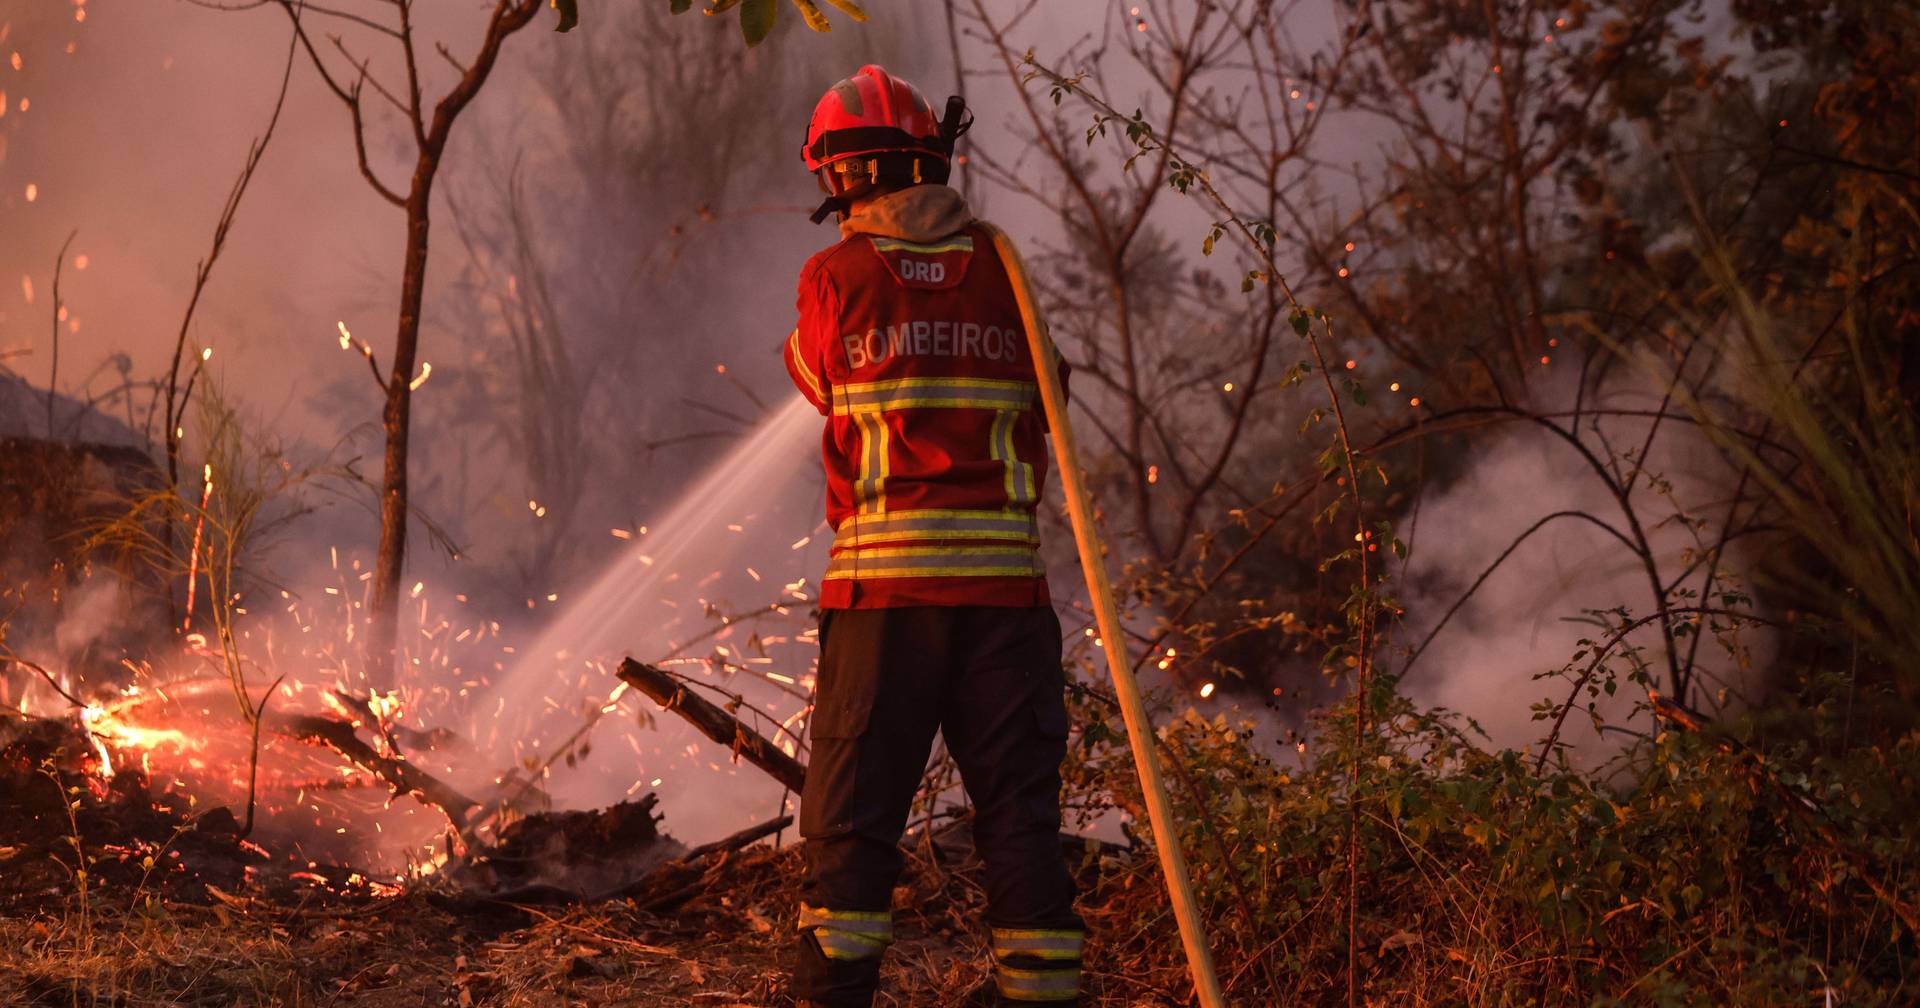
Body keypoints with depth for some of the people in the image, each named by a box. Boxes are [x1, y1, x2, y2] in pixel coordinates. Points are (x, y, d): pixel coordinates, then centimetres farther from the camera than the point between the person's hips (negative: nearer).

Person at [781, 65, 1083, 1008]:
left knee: (854, 804, 5)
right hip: (1004, 572, 2)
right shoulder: (1003, 269, 6)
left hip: (882, 576, -2)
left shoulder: (834, 278, -1)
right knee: (1019, 799, 7)